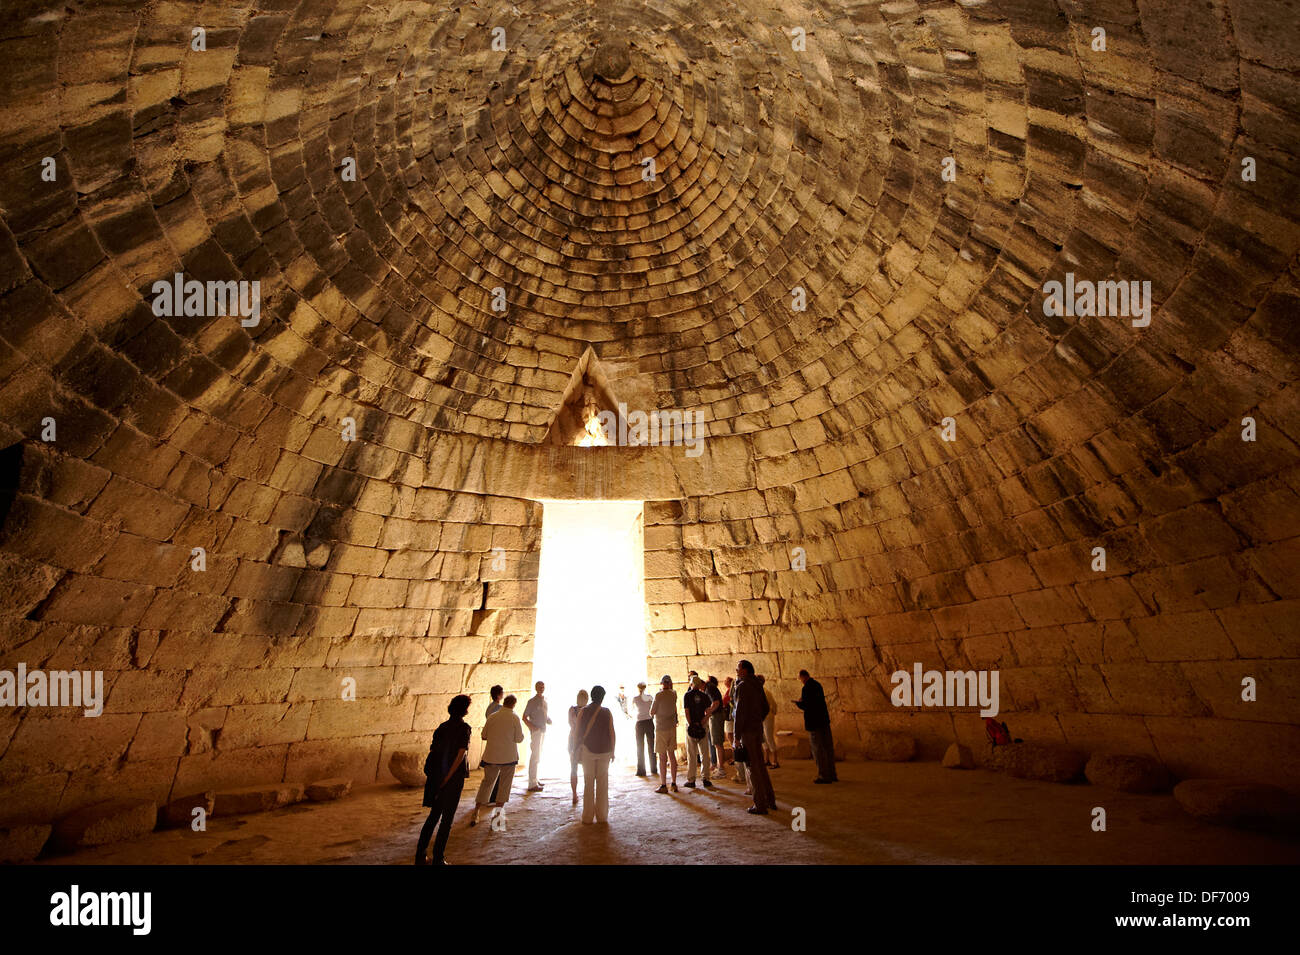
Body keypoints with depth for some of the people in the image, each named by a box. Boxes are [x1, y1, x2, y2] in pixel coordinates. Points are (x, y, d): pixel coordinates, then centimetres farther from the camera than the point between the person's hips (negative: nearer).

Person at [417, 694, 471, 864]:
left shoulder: (442, 726, 5)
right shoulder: (464, 728, -13)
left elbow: (433, 750, 5)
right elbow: (461, 754, -19)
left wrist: (431, 776, 9)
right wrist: (447, 778, -14)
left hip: (436, 776, 6)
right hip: (454, 777, -6)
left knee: (434, 815, 19)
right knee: (447, 818, 7)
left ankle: (420, 855, 22)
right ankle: (438, 858, 12)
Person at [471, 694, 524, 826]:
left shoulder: (492, 717, -2)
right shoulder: (514, 718, -10)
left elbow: (483, 735, 6)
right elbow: (519, 739, -8)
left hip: (491, 756, 3)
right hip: (508, 757, -3)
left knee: (487, 782, 15)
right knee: (504, 785, 10)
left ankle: (476, 813, 13)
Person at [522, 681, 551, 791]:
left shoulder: (544, 701, 14)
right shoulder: (532, 701, -8)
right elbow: (524, 717, -9)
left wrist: (548, 720, 5)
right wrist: (531, 727, -21)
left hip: (543, 731, 8)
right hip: (536, 731, -8)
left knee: (538, 757, 14)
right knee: (535, 756, -10)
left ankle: (535, 780, 24)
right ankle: (532, 784, -10)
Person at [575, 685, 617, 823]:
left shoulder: (583, 712, -4)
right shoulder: (607, 713, -3)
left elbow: (578, 733, -2)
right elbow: (612, 733, -1)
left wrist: (578, 750, 8)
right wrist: (612, 751, 7)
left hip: (587, 750, 0)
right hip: (604, 751, 0)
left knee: (588, 783, 6)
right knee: (602, 783, 7)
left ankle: (588, 816, 8)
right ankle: (602, 816, 10)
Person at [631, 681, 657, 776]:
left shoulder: (635, 698, -4)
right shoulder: (650, 697, 3)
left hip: (640, 723, -3)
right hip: (650, 722, 3)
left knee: (640, 747, 4)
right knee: (651, 746, 10)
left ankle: (641, 770, 3)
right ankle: (653, 769, 13)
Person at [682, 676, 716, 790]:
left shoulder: (687, 695, -3)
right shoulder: (704, 696, 2)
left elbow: (686, 712, -10)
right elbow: (708, 712, -4)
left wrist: (691, 725, -10)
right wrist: (702, 723, -3)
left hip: (691, 726, -1)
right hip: (703, 726, 1)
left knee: (692, 755, 5)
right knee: (704, 754, 10)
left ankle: (691, 780, 8)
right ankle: (705, 779, 9)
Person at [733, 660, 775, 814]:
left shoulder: (742, 686, -15)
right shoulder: (756, 685, 11)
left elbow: (740, 711, -19)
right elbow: (765, 708, 17)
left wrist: (737, 736, -16)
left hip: (748, 731, -8)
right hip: (758, 728, 8)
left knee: (754, 767, -1)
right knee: (759, 765, 18)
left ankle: (760, 806, 4)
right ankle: (770, 800, 25)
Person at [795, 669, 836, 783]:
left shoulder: (807, 688, -17)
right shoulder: (817, 684, 11)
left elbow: (805, 706, -20)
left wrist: (798, 702, -1)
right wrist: (803, 701, 19)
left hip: (814, 722, -9)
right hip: (824, 720, 9)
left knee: (818, 749, 0)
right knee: (828, 747, 13)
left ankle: (824, 776, 3)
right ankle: (832, 774, 21)